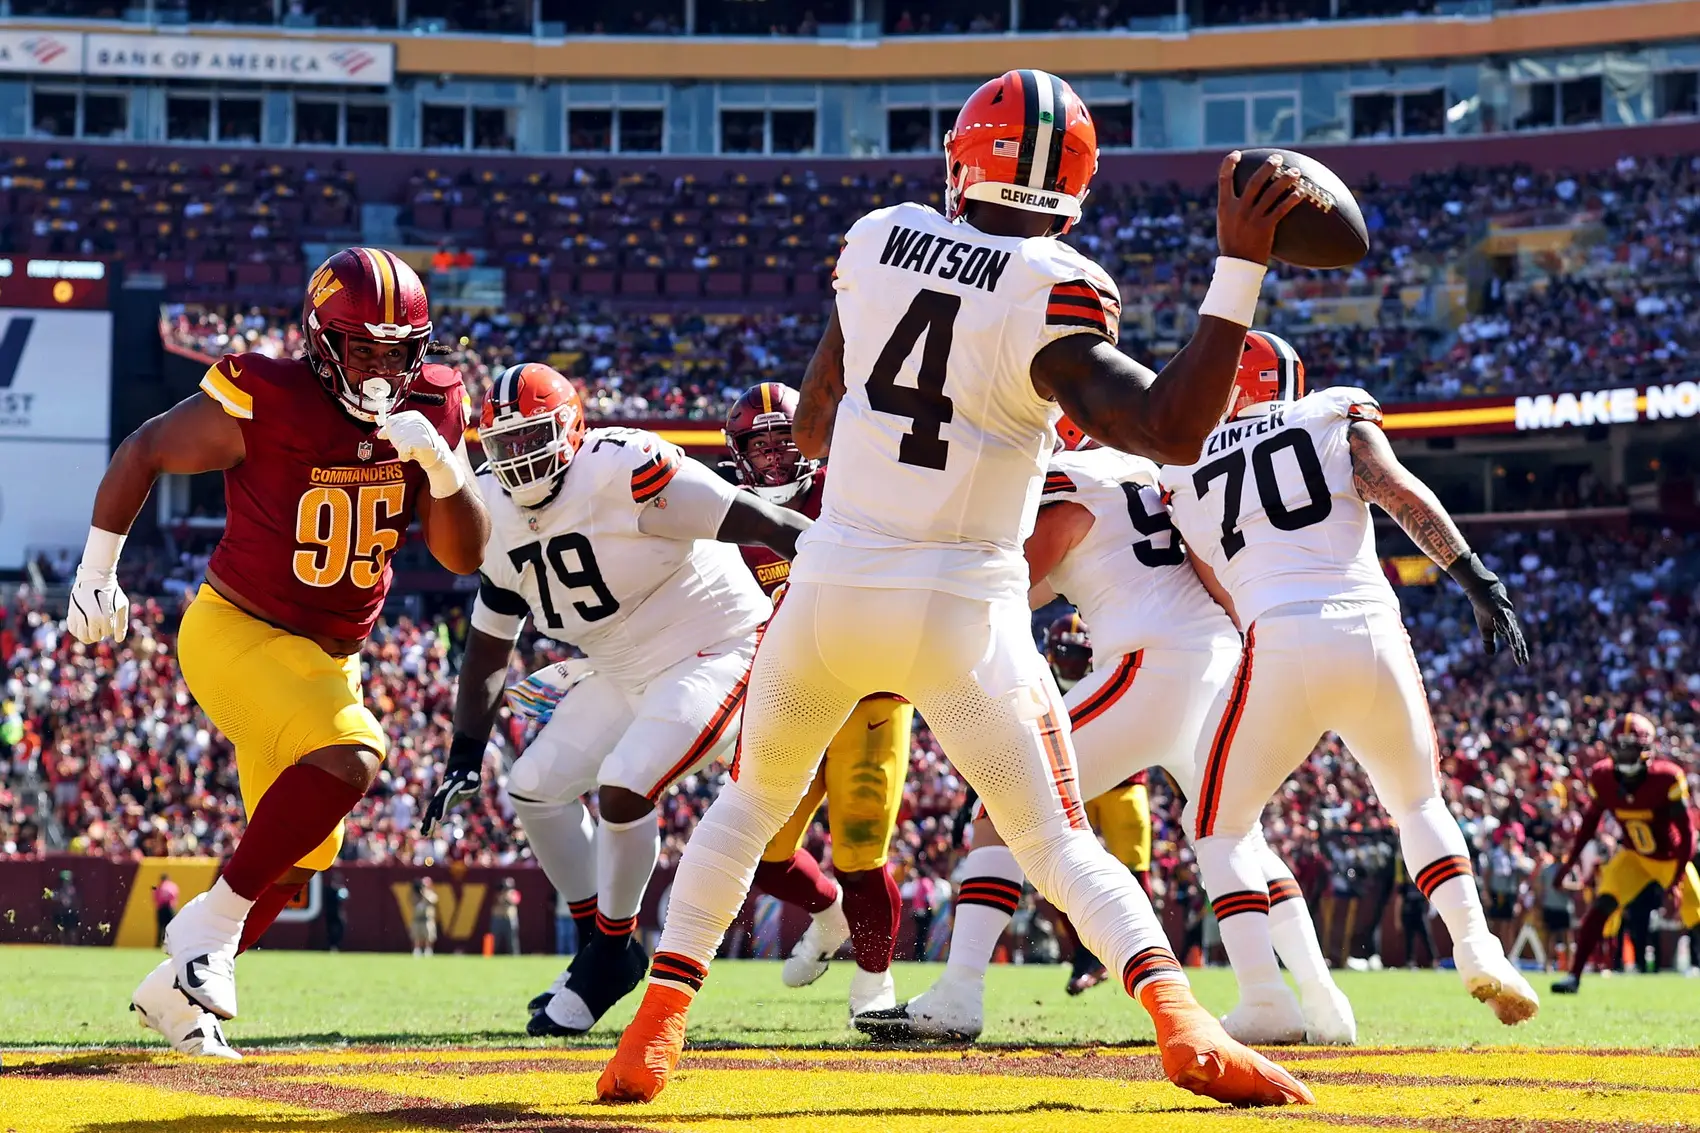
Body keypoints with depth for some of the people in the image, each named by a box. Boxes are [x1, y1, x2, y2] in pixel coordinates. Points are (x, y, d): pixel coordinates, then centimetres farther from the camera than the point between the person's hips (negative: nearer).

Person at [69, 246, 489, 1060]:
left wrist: (439, 463, -23)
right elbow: (143, 453, -5)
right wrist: (96, 573, -6)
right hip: (235, 633, -7)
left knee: (293, 863, 13)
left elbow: (465, 556, -6)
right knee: (346, 758, -31)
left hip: (327, 657, 7)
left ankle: (177, 990, 32)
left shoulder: (429, 410, -4)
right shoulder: (266, 404, -19)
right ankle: (214, 922, -19)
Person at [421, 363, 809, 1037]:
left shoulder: (622, 470, -24)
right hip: (623, 671, 9)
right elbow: (488, 645, 12)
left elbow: (756, 521, -26)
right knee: (535, 787, 8)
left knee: (622, 788, -23)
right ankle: (606, 947, 21)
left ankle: (612, 953, -2)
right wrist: (465, 754, 7)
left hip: (713, 649, -9)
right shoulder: (500, 517, 2)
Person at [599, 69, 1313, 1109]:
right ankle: (1184, 1024, -16)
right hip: (963, 613, -3)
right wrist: (1241, 267, -22)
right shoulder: (1050, 295, -14)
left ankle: (655, 1030, 16)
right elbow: (1172, 432, -22)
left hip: (831, 592, 3)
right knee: (1061, 844, 4)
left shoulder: (879, 241, 2)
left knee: (750, 805, 23)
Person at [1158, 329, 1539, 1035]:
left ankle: (1265, 1001, -1)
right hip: (1373, 635, 2)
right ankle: (1477, 954, 8)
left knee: (1220, 825, 16)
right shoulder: (1337, 415, 17)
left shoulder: (1186, 478, 20)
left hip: (1279, 647, -2)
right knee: (1417, 802, 27)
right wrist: (1478, 580, -3)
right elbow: (1399, 493, 0)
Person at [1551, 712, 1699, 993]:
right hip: (1635, 856, 2)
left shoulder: (1666, 778, -27)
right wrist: (1570, 861, -2)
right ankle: (1574, 976, -16)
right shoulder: (1602, 778, -16)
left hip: (1671, 858, -2)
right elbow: (1591, 820, 2)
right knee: (1601, 907, -17)